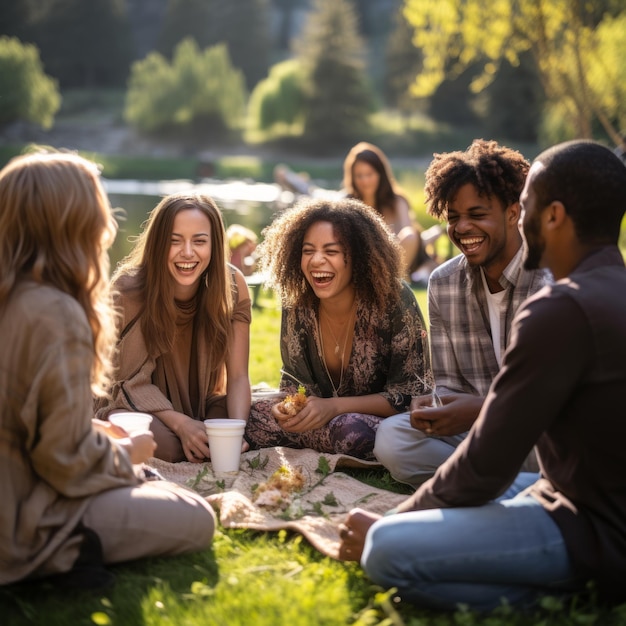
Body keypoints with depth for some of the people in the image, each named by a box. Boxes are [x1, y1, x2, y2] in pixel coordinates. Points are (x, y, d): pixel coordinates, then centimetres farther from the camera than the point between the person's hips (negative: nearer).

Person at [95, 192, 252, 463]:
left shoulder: (232, 285, -13)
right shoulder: (127, 289, -21)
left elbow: (238, 376, -13)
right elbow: (133, 380, -13)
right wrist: (181, 424, -28)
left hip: (205, 407, 3)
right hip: (140, 408, -2)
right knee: (167, 445, -35)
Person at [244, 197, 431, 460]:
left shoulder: (393, 300, -18)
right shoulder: (297, 306, -5)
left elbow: (411, 392, -16)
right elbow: (294, 379, 6)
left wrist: (335, 407, -25)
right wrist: (286, 407, -19)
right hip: (326, 421, 5)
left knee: (352, 431, -37)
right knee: (254, 416, -17)